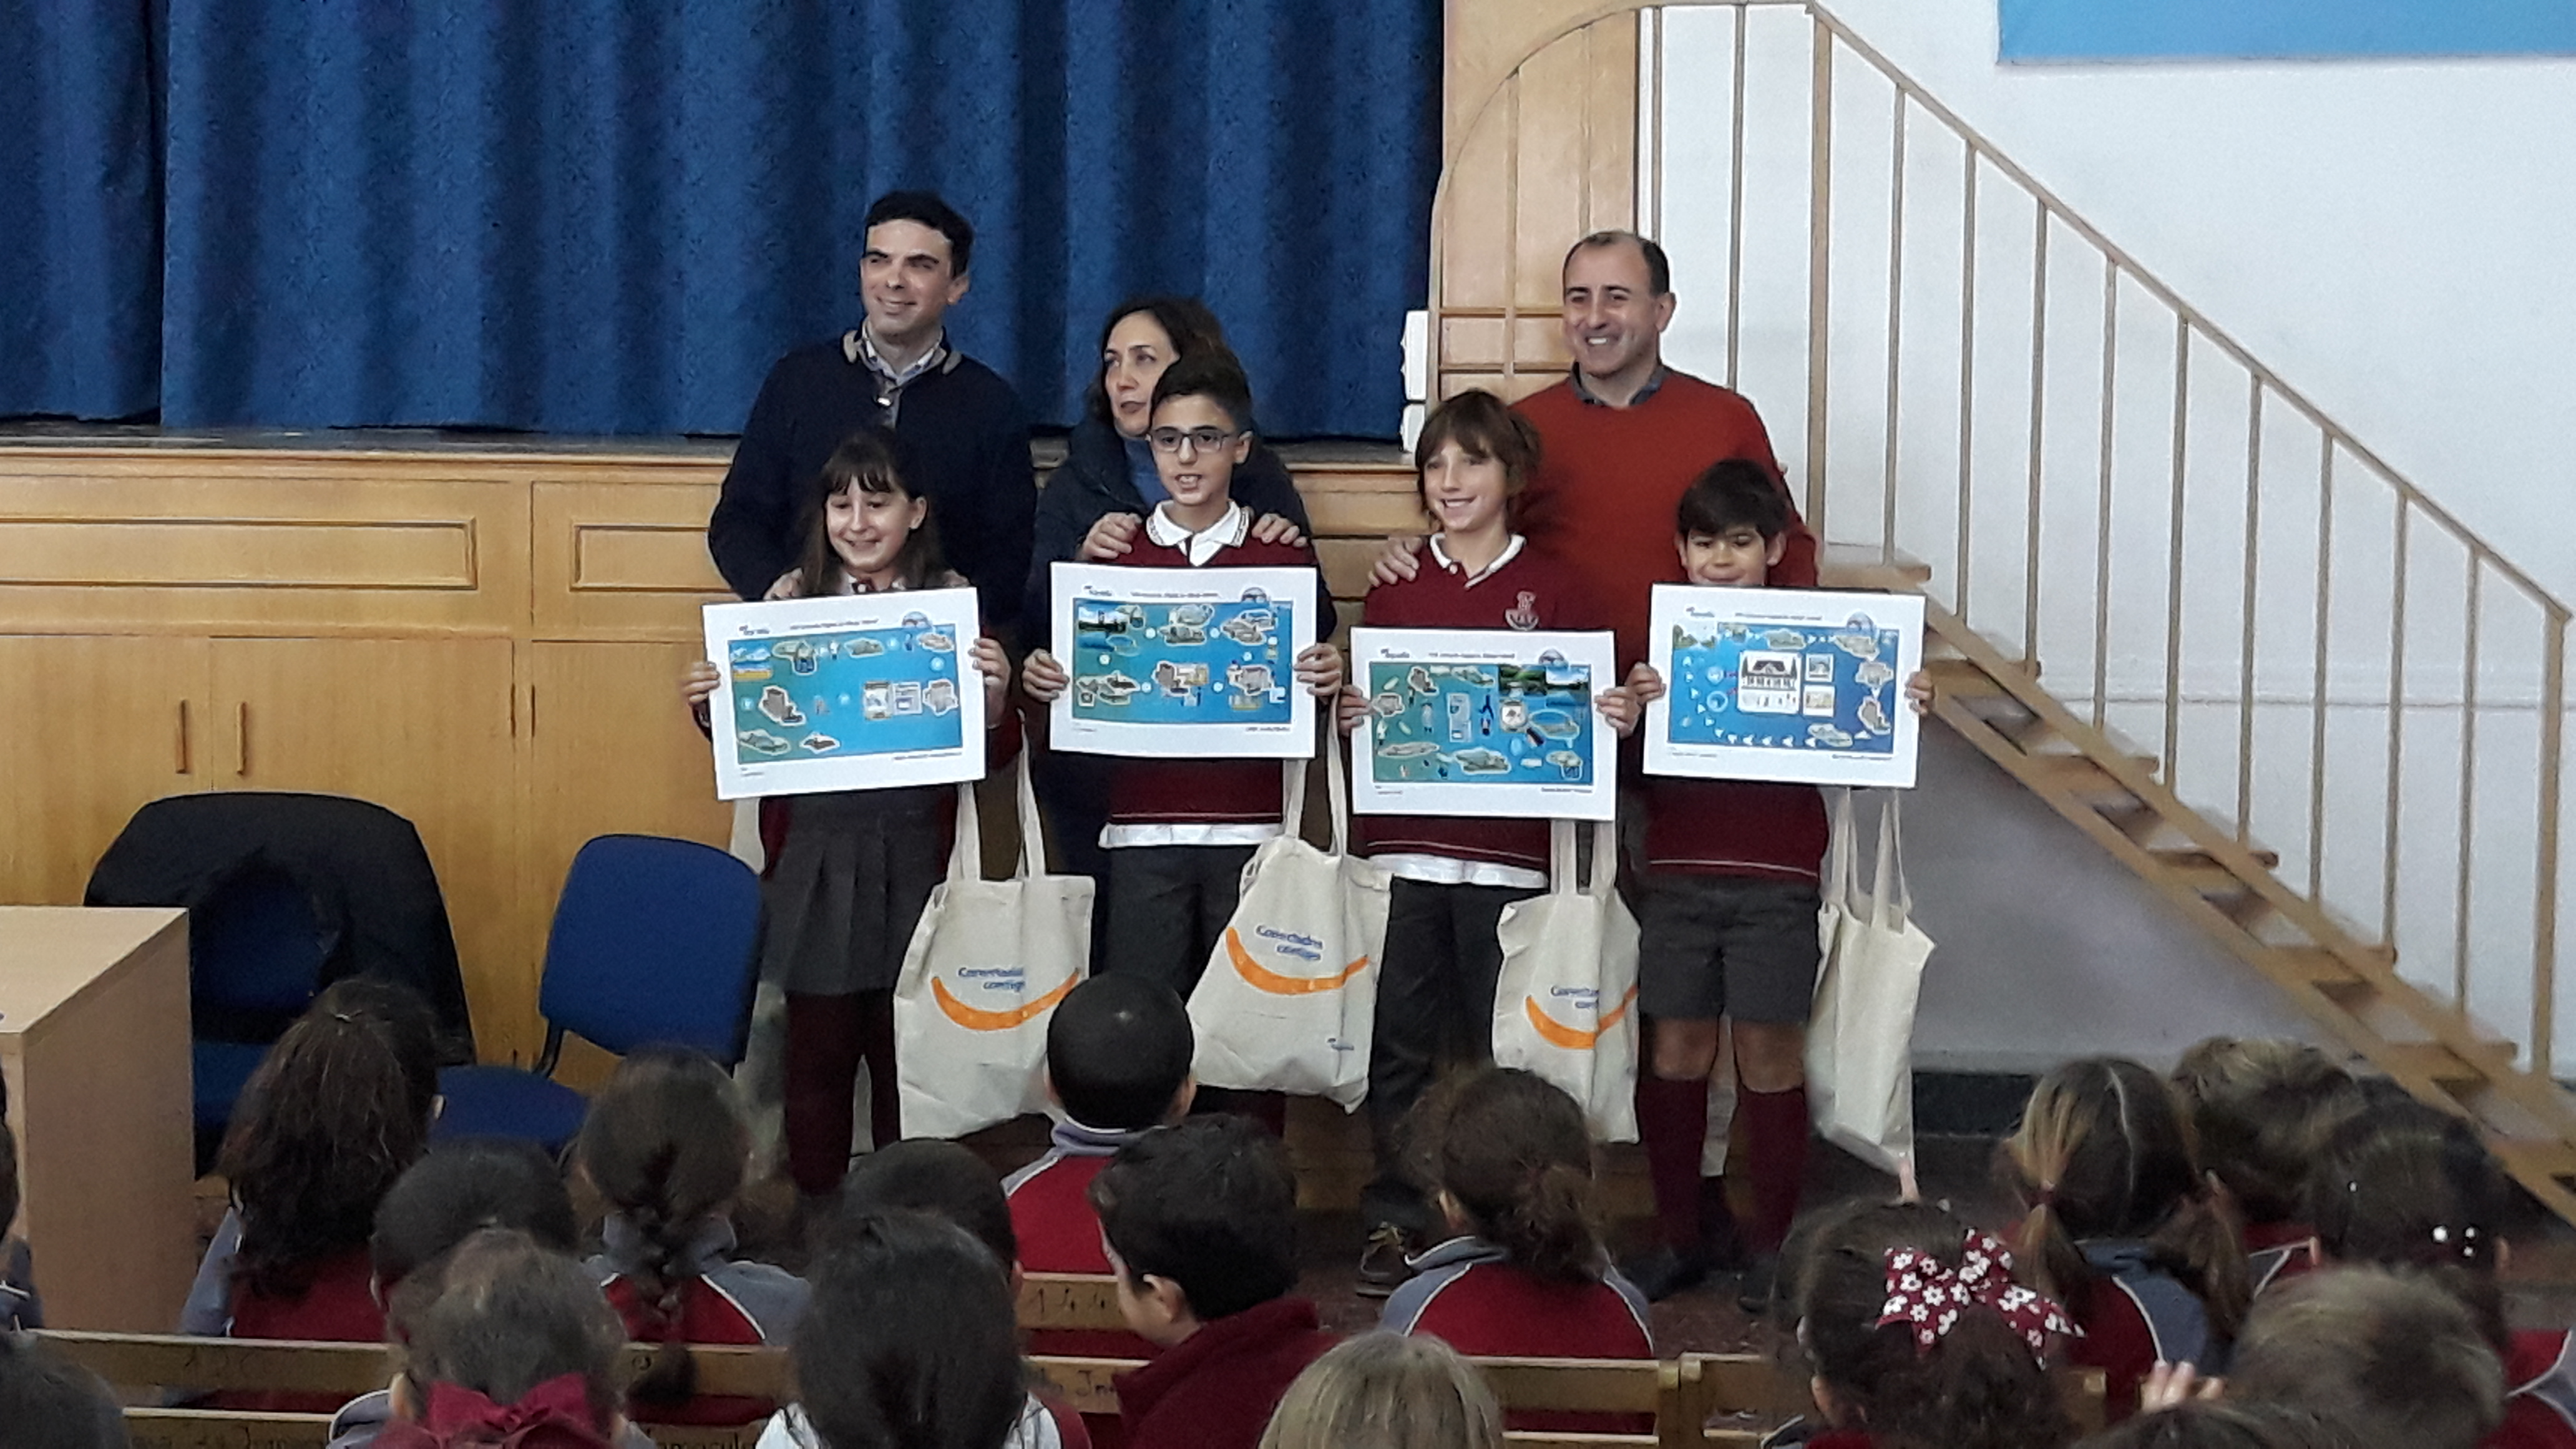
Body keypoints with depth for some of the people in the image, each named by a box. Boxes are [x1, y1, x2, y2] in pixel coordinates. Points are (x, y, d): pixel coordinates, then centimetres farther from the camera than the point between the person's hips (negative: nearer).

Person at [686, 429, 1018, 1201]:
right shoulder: (790, 603, 3)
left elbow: (995, 756, 0)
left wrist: (994, 700, -20)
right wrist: (708, 708, -9)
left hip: (915, 861, -1)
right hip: (816, 865, 1)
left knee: (907, 1051, 6)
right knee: (818, 1049, 6)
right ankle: (816, 1216, 19)